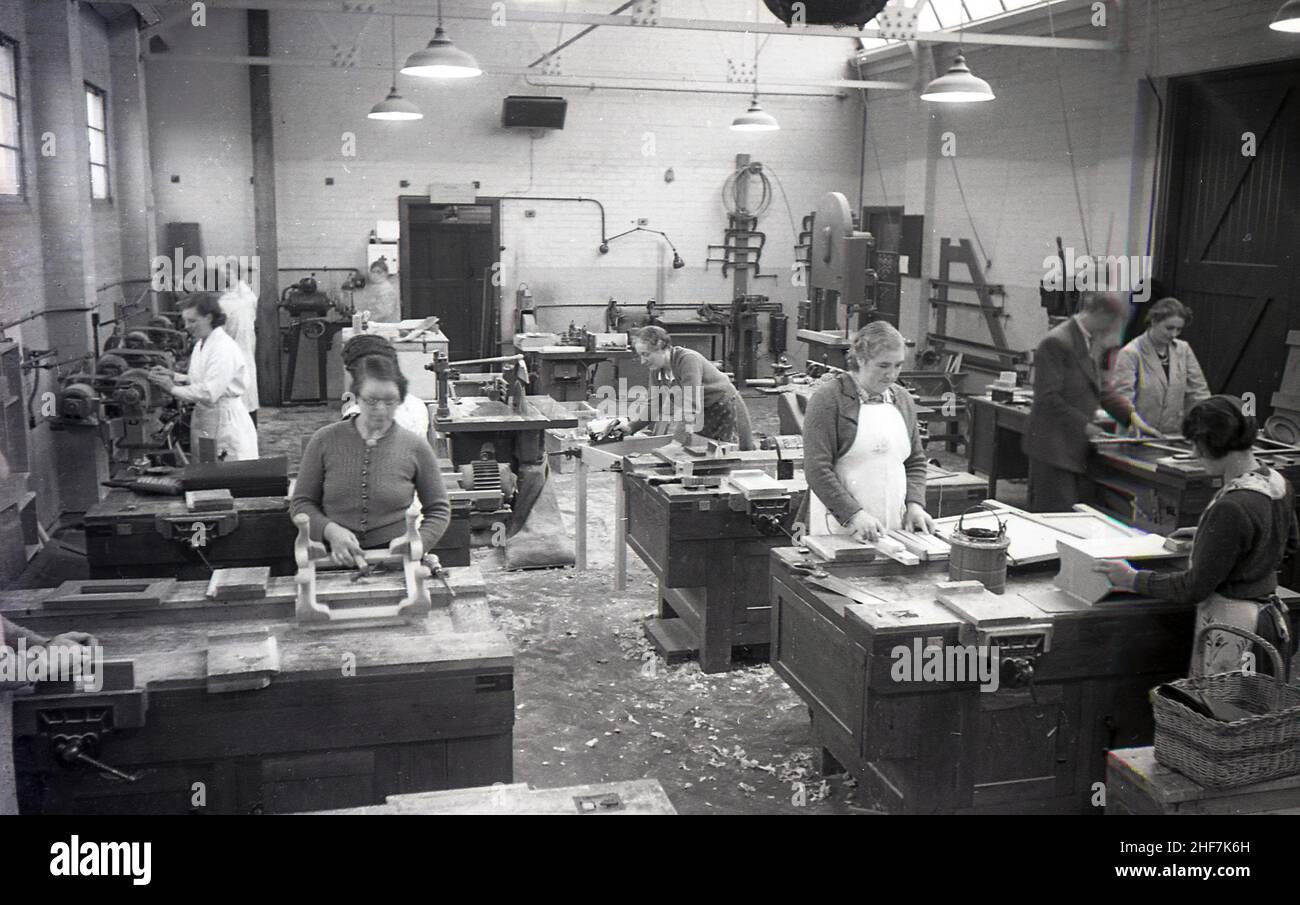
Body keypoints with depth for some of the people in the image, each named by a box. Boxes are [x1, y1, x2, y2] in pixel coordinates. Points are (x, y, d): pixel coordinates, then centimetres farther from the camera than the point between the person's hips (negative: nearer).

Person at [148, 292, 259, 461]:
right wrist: (173, 376, 4)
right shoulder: (201, 345, 12)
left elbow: (209, 393, -25)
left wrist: (173, 388, -19)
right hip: (205, 422, 9)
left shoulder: (224, 349, -18)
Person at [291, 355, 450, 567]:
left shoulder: (415, 447, 4)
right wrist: (331, 530, -9)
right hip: (337, 557, 1)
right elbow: (301, 502, 9)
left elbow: (439, 509, 13)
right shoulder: (324, 441, 5)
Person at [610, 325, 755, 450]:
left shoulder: (688, 360, -30)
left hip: (725, 409, -7)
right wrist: (631, 427, -15)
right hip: (702, 415, 8)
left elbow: (690, 405, -37)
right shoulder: (656, 371, -5)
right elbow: (655, 406, -1)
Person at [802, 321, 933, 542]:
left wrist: (914, 503, 1)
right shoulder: (829, 398, -7)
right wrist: (854, 515, -21)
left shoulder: (902, 399, 13)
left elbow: (916, 462, 19)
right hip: (839, 528, -5)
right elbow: (817, 469, -13)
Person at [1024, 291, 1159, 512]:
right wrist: (1084, 425, -18)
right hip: (1053, 448, -9)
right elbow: (1048, 398, -20)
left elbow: (1100, 386, 18)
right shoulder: (1056, 343, -17)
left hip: (1077, 448, 9)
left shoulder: (1091, 342, 12)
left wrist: (1131, 415, 7)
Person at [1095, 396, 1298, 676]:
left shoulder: (1232, 508, -25)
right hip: (1269, 614, 9)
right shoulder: (1277, 483, 2)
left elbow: (1195, 587, -18)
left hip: (1233, 626, -9)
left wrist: (1132, 579, -7)